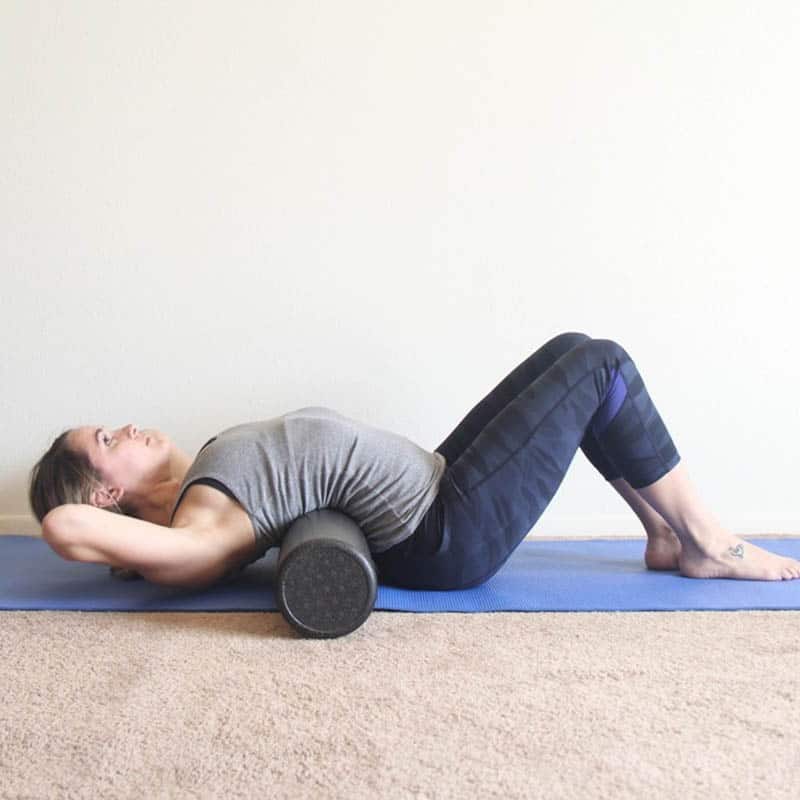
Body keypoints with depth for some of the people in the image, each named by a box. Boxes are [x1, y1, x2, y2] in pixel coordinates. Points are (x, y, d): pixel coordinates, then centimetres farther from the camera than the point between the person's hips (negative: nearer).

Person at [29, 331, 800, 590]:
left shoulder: (202, 482, 10)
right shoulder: (195, 534, -17)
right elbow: (63, 525, -32)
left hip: (436, 486, 10)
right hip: (449, 532, -9)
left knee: (569, 352, 9)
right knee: (601, 364, -6)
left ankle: (669, 535, 17)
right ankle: (706, 544, 9)